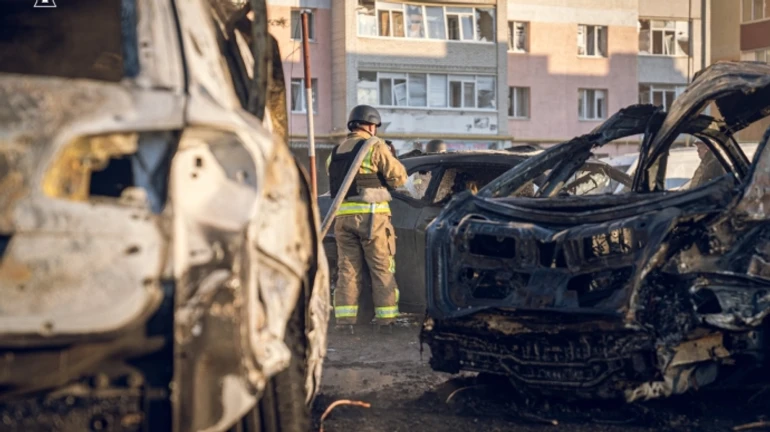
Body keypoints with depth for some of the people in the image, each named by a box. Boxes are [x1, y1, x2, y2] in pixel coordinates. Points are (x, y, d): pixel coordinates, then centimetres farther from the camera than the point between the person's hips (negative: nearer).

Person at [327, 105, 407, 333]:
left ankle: (344, 318, 1)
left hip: (342, 216, 5)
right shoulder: (375, 146, -2)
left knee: (347, 269, 6)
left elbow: (334, 183, 14)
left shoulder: (336, 152, 18)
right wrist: (392, 159, 14)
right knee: (382, 268, 2)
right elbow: (398, 177, -4)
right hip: (371, 214, -5)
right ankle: (386, 318, 3)